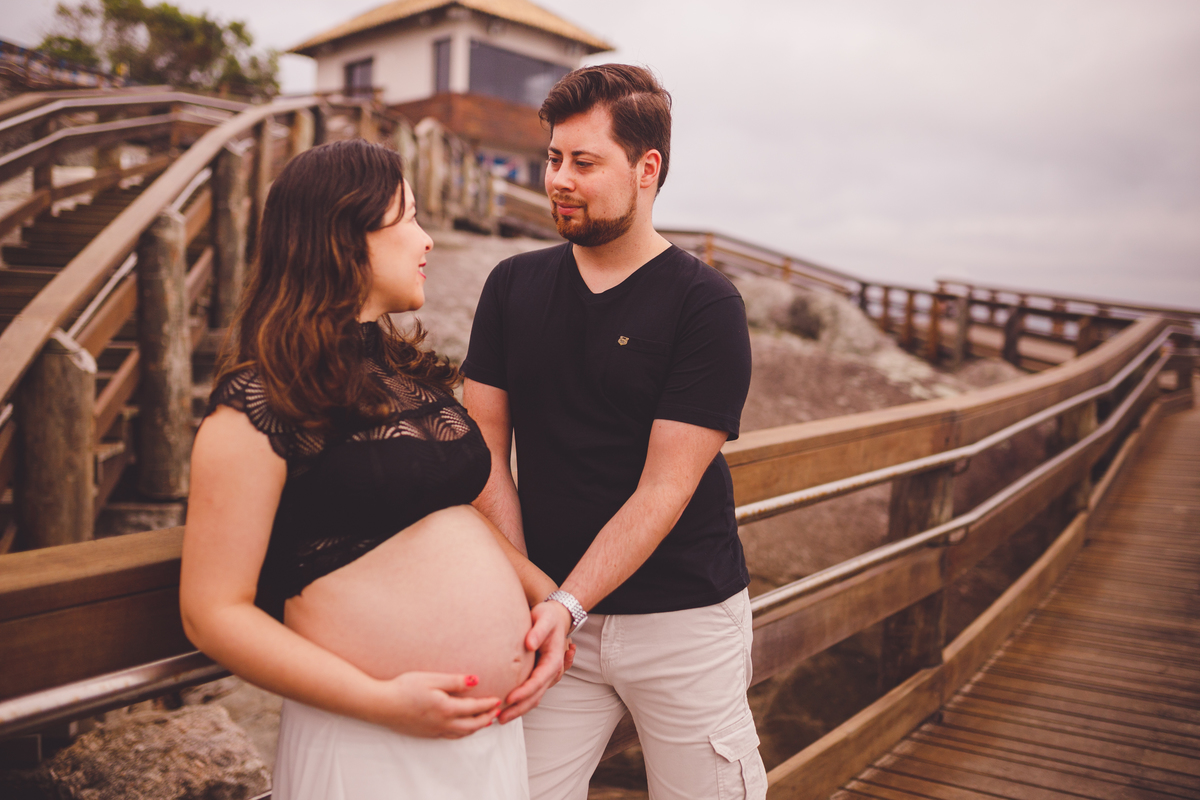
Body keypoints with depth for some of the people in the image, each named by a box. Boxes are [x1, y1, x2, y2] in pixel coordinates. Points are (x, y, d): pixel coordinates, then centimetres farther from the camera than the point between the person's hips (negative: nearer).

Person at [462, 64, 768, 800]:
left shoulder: (706, 304, -9)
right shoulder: (513, 286, 4)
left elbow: (664, 489, -14)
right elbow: (487, 454, 2)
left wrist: (566, 607, -20)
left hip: (685, 618, -2)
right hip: (554, 613, 3)